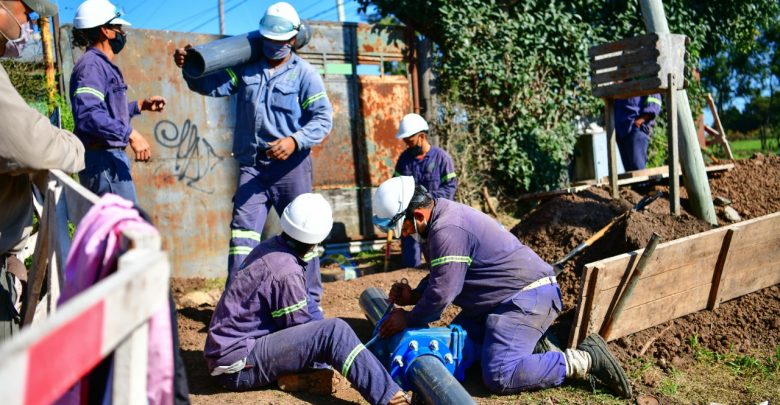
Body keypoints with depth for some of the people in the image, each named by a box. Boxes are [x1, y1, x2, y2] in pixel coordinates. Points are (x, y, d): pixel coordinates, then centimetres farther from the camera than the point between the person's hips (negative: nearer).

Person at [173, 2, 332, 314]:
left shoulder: (304, 74, -1)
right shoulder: (245, 67, 10)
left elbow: (324, 118, -8)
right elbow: (211, 86, 8)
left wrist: (295, 140, -23)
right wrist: (189, 67, -11)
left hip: (291, 166, -3)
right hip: (252, 164, 3)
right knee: (243, 230, -1)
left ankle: (310, 302, 17)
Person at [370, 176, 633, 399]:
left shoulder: (447, 230, -24)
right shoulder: (440, 217, 9)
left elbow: (442, 293, -24)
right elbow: (441, 277, 20)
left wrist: (409, 320, -8)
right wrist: (414, 295, 2)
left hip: (528, 296, -11)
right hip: (505, 297, 11)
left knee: (499, 378, -20)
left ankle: (585, 360, -10)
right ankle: (533, 344, 16)